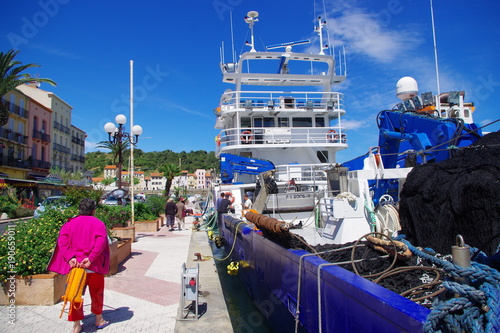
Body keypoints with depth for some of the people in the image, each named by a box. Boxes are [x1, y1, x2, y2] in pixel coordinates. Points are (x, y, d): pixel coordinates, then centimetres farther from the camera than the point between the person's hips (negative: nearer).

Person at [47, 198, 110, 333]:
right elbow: (101, 242, -17)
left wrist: (70, 258, -14)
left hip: (74, 265, 2)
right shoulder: (98, 224, -1)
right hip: (94, 266, -2)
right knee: (96, 293, 15)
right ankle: (99, 319, 29)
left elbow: (62, 242, -5)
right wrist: (91, 258, -21)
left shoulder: (69, 224, 9)